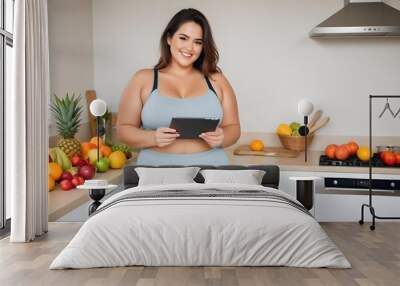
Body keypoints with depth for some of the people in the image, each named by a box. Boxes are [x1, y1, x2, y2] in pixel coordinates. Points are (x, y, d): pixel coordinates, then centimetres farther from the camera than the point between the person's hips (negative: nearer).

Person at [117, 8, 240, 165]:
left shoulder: (216, 80, 8)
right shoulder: (143, 79, 6)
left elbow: (233, 127, 11)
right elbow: (124, 129, 5)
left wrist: (222, 138, -9)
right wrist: (152, 138, -13)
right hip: (158, 170, -1)